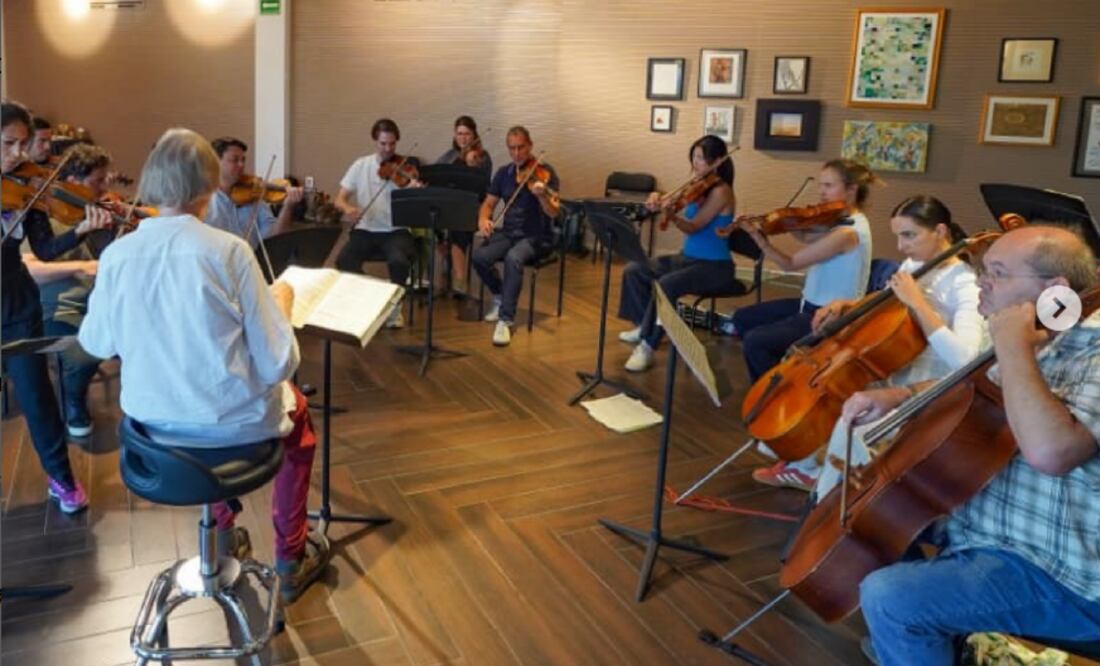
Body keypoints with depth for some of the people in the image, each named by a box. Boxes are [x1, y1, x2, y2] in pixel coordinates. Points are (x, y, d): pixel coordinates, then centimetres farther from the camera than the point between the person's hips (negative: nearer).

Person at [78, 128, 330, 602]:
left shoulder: (116, 255, -8)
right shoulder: (228, 250, -20)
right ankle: (291, 558, 31)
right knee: (295, 409, 29)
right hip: (230, 424, -4)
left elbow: (95, 342, 9)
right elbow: (277, 364, -18)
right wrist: (281, 304, -1)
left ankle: (224, 532, 46)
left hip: (153, 424, 5)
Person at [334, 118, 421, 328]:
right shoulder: (361, 165, 6)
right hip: (366, 230, 2)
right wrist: (347, 208, -19)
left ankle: (394, 307, -5)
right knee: (343, 260, -28)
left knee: (399, 261, -34)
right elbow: (339, 200, 5)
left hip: (396, 231, -2)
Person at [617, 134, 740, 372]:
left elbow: (693, 226, -22)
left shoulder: (720, 191, -16)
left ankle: (648, 345, -21)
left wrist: (671, 214, -39)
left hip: (714, 266, -9)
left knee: (665, 284, -33)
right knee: (634, 270, -1)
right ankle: (644, 326, 12)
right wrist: (658, 199, -18)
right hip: (688, 257, 9)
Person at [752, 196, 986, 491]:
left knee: (850, 427, -31)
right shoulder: (914, 265, 3)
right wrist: (845, 305, 0)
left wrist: (917, 302, -33)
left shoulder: (965, 285, -20)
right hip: (890, 374, 9)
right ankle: (804, 467, 24)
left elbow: (963, 358, -36)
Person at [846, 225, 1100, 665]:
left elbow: (1048, 451, -41)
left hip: (1057, 578, -10)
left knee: (888, 597, -26)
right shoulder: (1038, 346, 6)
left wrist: (1012, 348, -29)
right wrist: (898, 396, 7)